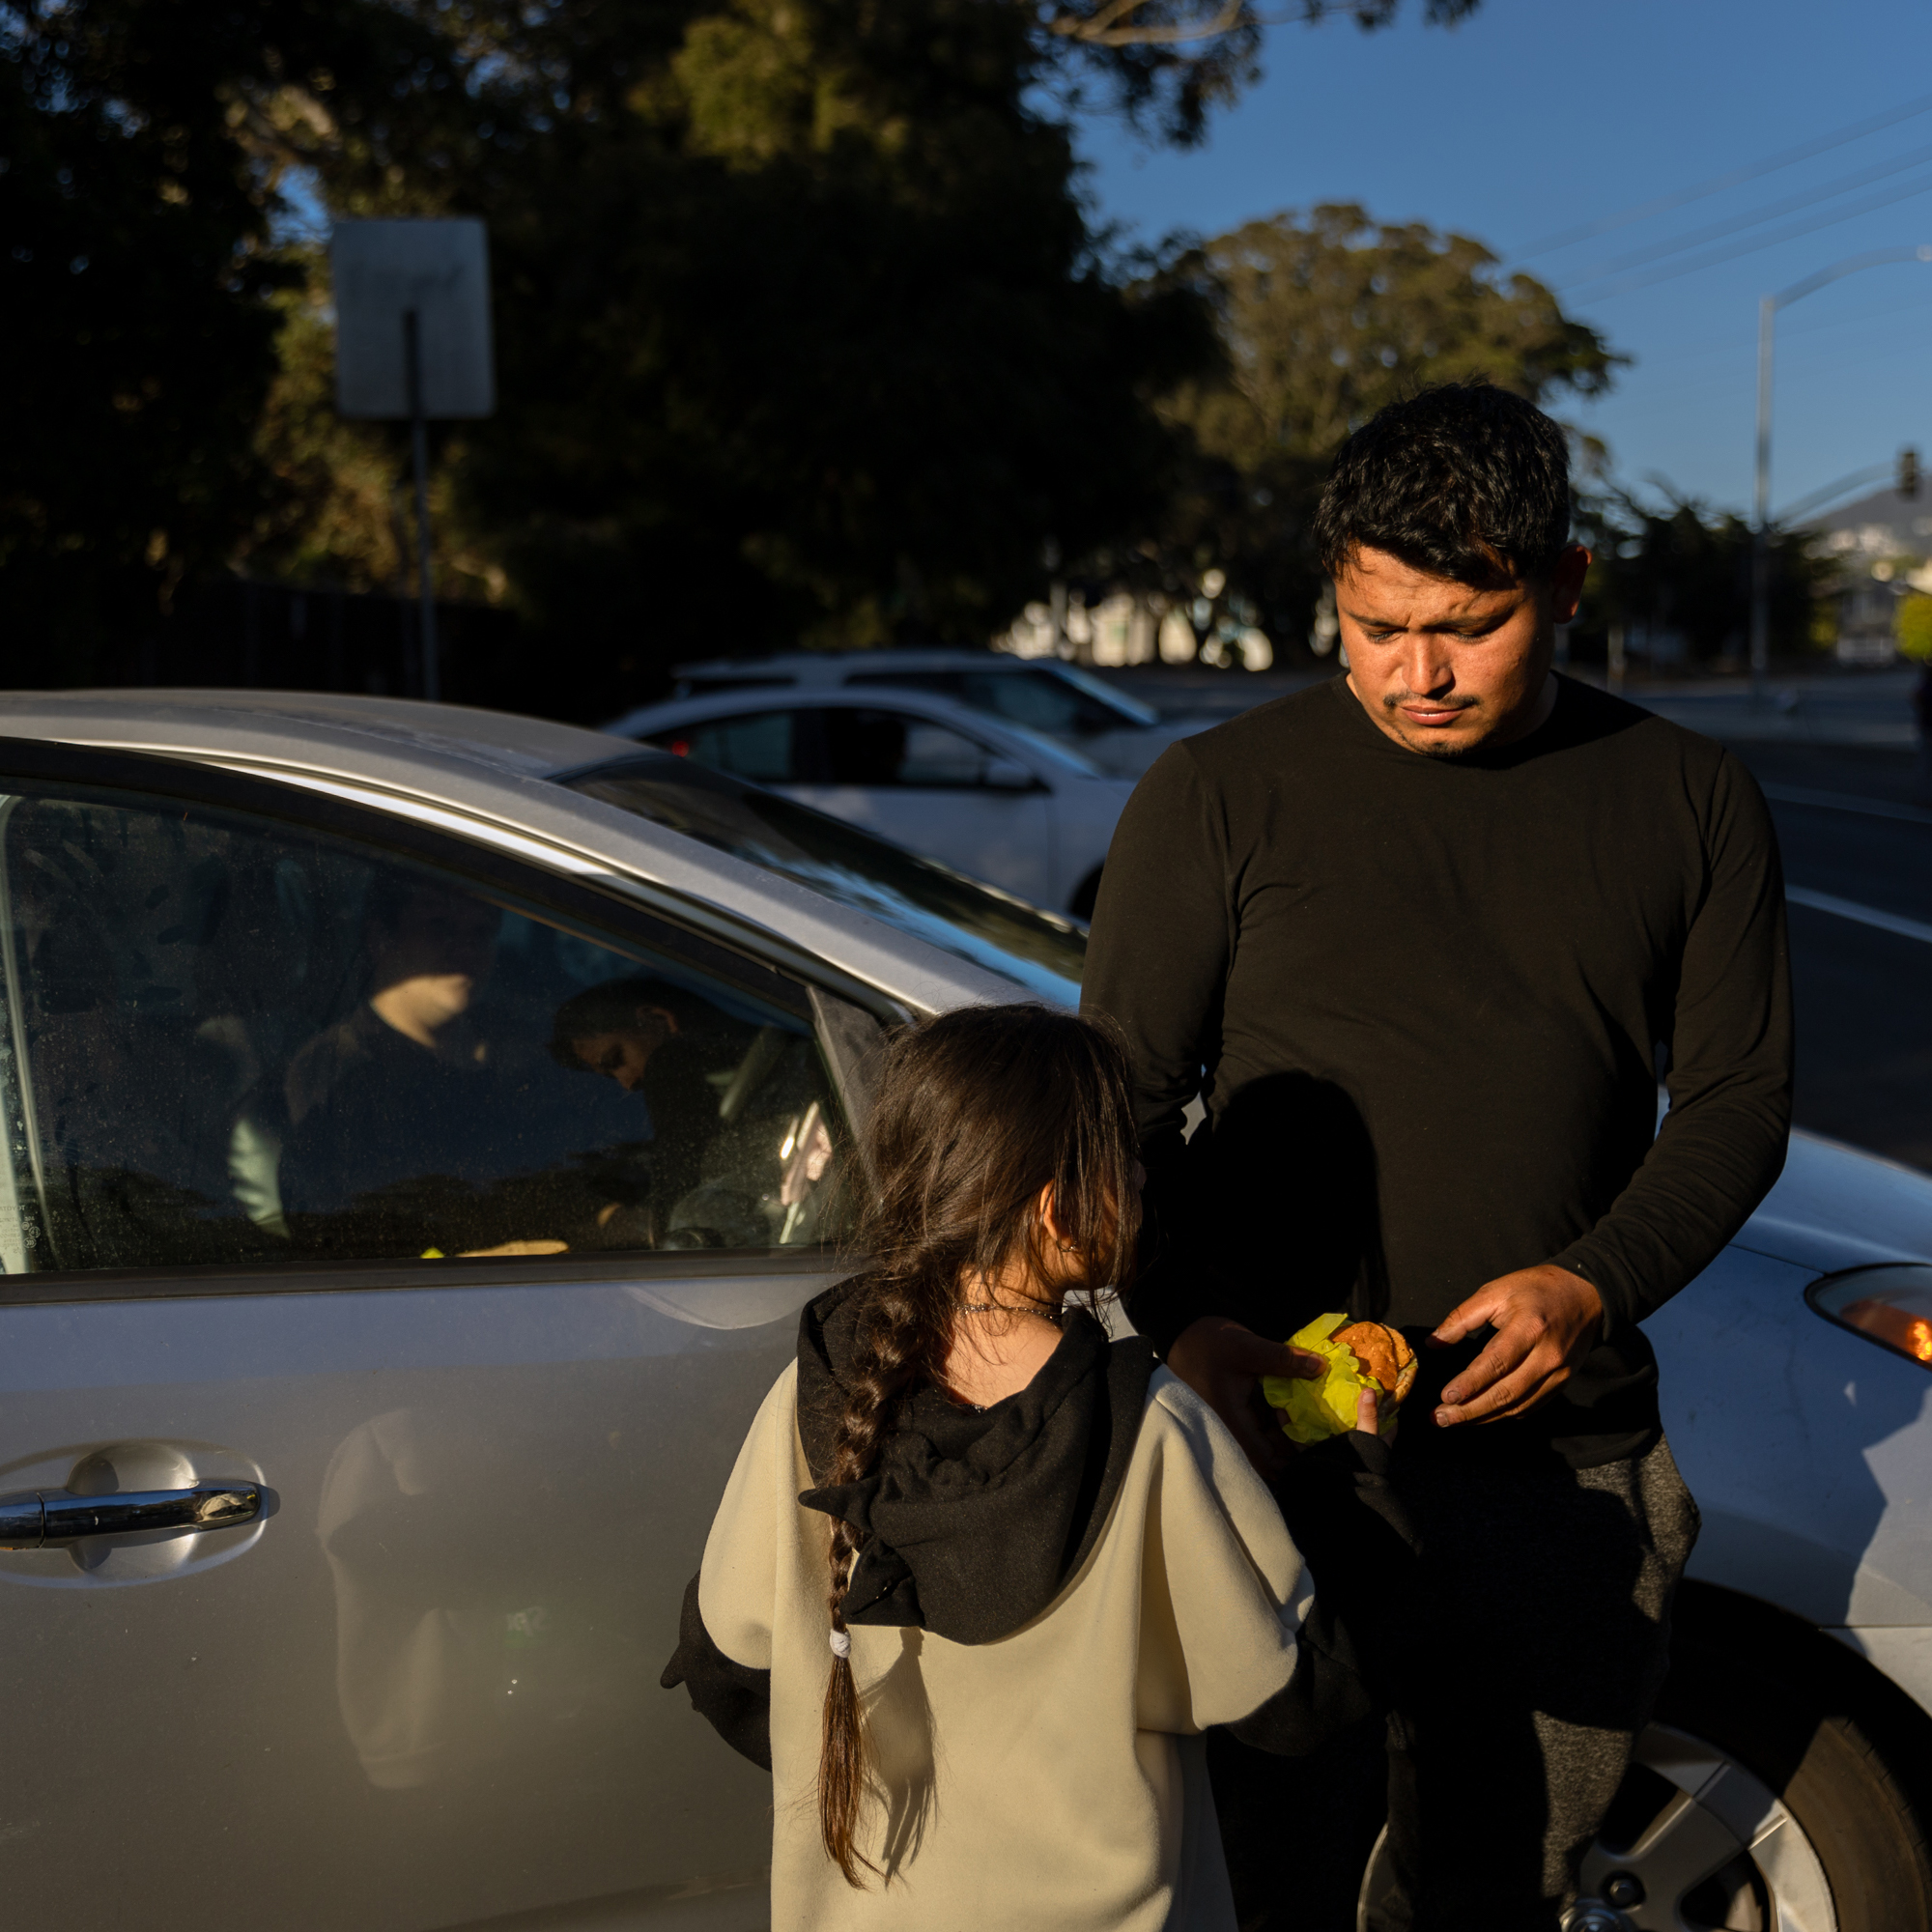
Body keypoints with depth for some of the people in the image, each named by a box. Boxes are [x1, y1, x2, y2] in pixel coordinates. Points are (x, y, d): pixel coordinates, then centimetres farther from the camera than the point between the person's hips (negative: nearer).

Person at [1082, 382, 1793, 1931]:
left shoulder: (1688, 802, 5)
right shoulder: (1220, 797, 0)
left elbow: (1738, 1100, 7)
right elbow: (1121, 1102, 1)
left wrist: (1594, 1285, -10)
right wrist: (1187, 1320, -15)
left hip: (1564, 1468, 2)